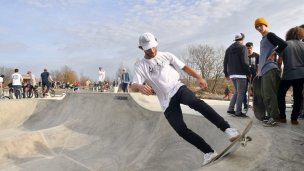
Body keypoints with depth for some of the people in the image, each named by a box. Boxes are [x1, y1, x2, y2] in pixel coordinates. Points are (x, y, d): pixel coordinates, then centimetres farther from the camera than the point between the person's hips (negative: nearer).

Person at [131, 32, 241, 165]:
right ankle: (209, 152, 1)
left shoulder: (166, 55, 10)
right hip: (167, 102, 1)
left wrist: (198, 77, -5)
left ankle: (226, 128, -32)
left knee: (195, 102, -33)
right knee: (181, 129, -11)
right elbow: (133, 86, -8)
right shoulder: (140, 66, 6)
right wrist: (140, 87, -33)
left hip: (178, 88, 0)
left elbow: (184, 67, 11)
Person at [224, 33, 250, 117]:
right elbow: (245, 61, -12)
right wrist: (248, 73, -7)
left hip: (232, 74, 7)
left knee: (237, 92, 16)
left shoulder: (228, 49, 17)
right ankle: (238, 112, -7)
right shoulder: (242, 47, -3)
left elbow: (225, 62, 13)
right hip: (240, 73, -7)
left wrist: (226, 74, 17)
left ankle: (230, 109, 9)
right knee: (241, 92, -4)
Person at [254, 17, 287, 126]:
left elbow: (283, 44, -17)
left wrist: (273, 54, -9)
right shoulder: (262, 40, 23)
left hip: (270, 69, -9)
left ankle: (274, 118, -9)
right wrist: (259, 69, 21)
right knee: (265, 95, 10)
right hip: (264, 70, 9)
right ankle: (270, 115, 15)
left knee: (270, 94, -12)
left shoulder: (270, 35, -2)